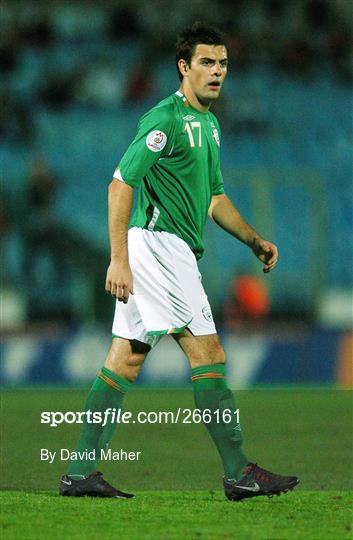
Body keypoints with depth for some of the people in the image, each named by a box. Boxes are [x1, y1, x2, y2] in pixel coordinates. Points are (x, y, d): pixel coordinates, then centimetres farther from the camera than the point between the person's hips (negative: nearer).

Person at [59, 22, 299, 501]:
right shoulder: (166, 119, -12)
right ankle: (239, 472, -6)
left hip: (175, 251, 10)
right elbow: (121, 183, -17)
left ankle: (81, 471, 5)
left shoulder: (208, 123, 19)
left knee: (125, 361, 6)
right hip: (159, 242, -10)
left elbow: (214, 197, 29)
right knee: (208, 355, -8)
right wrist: (119, 260, -22)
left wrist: (253, 239, 17)